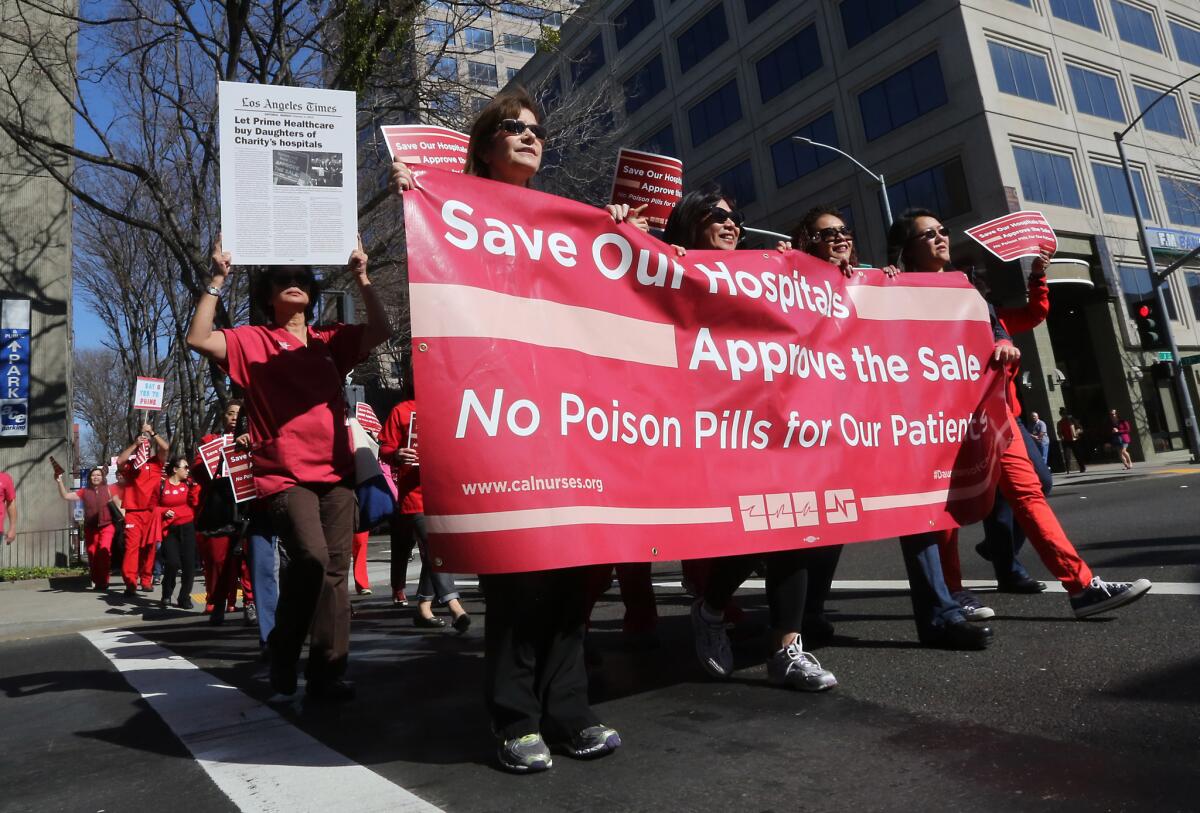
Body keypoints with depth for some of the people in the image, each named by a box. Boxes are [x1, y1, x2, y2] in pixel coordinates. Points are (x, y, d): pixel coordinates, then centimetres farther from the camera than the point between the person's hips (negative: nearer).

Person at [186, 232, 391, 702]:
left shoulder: (330, 341, 14)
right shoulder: (253, 341, 6)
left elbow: (381, 331, 2)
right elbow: (198, 340, -7)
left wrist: (361, 277, -2)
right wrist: (217, 280, -9)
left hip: (336, 472, 4)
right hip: (286, 476, -4)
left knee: (334, 571, 2)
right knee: (310, 559, -20)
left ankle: (327, 673, 11)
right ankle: (283, 657, 4)